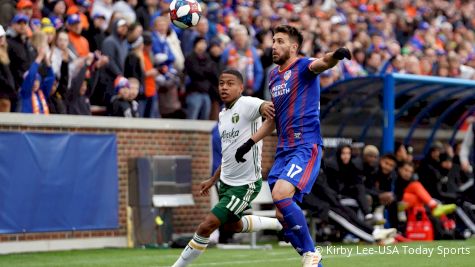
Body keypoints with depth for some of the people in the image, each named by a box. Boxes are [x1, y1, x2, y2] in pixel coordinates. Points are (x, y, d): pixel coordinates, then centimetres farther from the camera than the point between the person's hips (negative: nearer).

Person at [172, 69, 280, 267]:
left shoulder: (246, 104, -16)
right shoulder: (223, 115, 10)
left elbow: (263, 106, -40)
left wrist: (265, 107, -64)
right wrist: (213, 180, 24)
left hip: (246, 184, -9)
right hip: (226, 182, 9)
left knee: (207, 226, -13)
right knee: (232, 225, 25)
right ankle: (277, 223, 44)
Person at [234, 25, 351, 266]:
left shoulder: (303, 67, -5)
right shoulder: (273, 75, 17)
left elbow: (322, 63, -30)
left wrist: (336, 55, -53)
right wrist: (250, 143, 24)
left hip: (306, 147, -8)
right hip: (283, 150, 8)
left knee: (280, 195, -27)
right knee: (282, 215, 3)